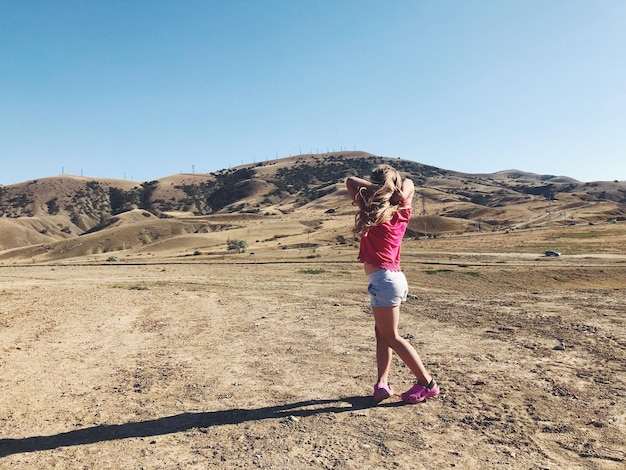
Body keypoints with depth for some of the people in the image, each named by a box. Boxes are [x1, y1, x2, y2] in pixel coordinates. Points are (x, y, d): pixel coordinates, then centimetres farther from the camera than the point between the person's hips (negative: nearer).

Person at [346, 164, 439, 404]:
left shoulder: (373, 212, -9)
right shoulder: (402, 212, 7)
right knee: (382, 332, 15)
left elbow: (350, 181, -5)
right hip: (394, 277, 8)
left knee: (390, 336, 3)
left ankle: (427, 383, 9)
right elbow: (408, 184, 21)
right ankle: (382, 382, 15)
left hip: (383, 279, -7)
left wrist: (377, 189, -12)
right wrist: (394, 190, -1)